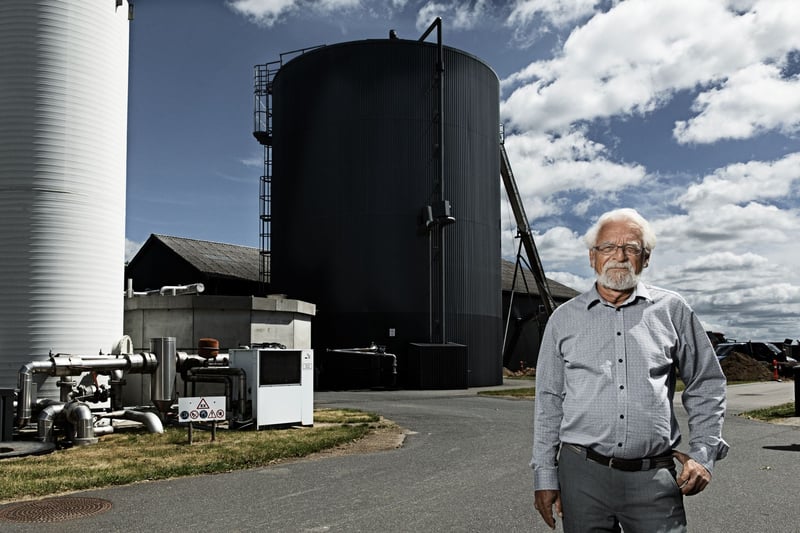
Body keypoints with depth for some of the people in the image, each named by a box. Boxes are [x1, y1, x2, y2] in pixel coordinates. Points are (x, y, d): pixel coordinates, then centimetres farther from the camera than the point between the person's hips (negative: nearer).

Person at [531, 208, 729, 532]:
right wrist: (545, 476, 5)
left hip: (654, 477, 0)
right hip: (582, 472, 1)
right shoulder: (565, 318, 7)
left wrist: (703, 454, 3)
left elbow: (706, 385, 13)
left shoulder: (672, 311, 7)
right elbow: (549, 401, 8)